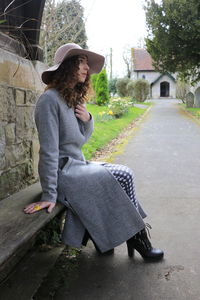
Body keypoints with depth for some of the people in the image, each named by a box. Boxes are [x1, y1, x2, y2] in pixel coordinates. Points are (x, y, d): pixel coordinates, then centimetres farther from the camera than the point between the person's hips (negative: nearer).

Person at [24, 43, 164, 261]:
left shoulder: (73, 99, 13)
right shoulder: (50, 99, -16)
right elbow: (48, 150, -21)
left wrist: (87, 120, -5)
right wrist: (49, 195, -21)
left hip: (78, 165, 9)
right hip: (63, 171, -9)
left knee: (125, 175, -6)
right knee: (122, 178, -14)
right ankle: (136, 237, 4)